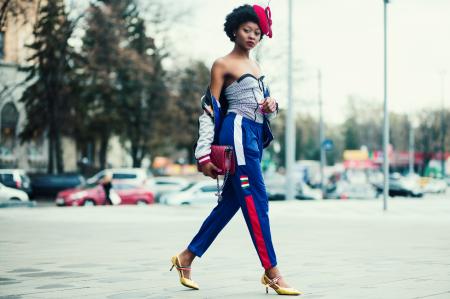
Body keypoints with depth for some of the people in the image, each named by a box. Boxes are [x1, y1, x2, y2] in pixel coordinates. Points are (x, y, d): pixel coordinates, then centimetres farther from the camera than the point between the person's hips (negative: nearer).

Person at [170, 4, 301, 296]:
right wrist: (204, 153, -12)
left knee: (231, 201, 10)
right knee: (256, 200, -10)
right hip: (238, 133, -8)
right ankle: (272, 273, -9)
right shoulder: (223, 65, -2)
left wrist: (273, 105, 0)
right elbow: (209, 110, -6)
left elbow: (265, 101, 26)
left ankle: (187, 257, 20)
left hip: (256, 135, 8)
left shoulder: (255, 65, 19)